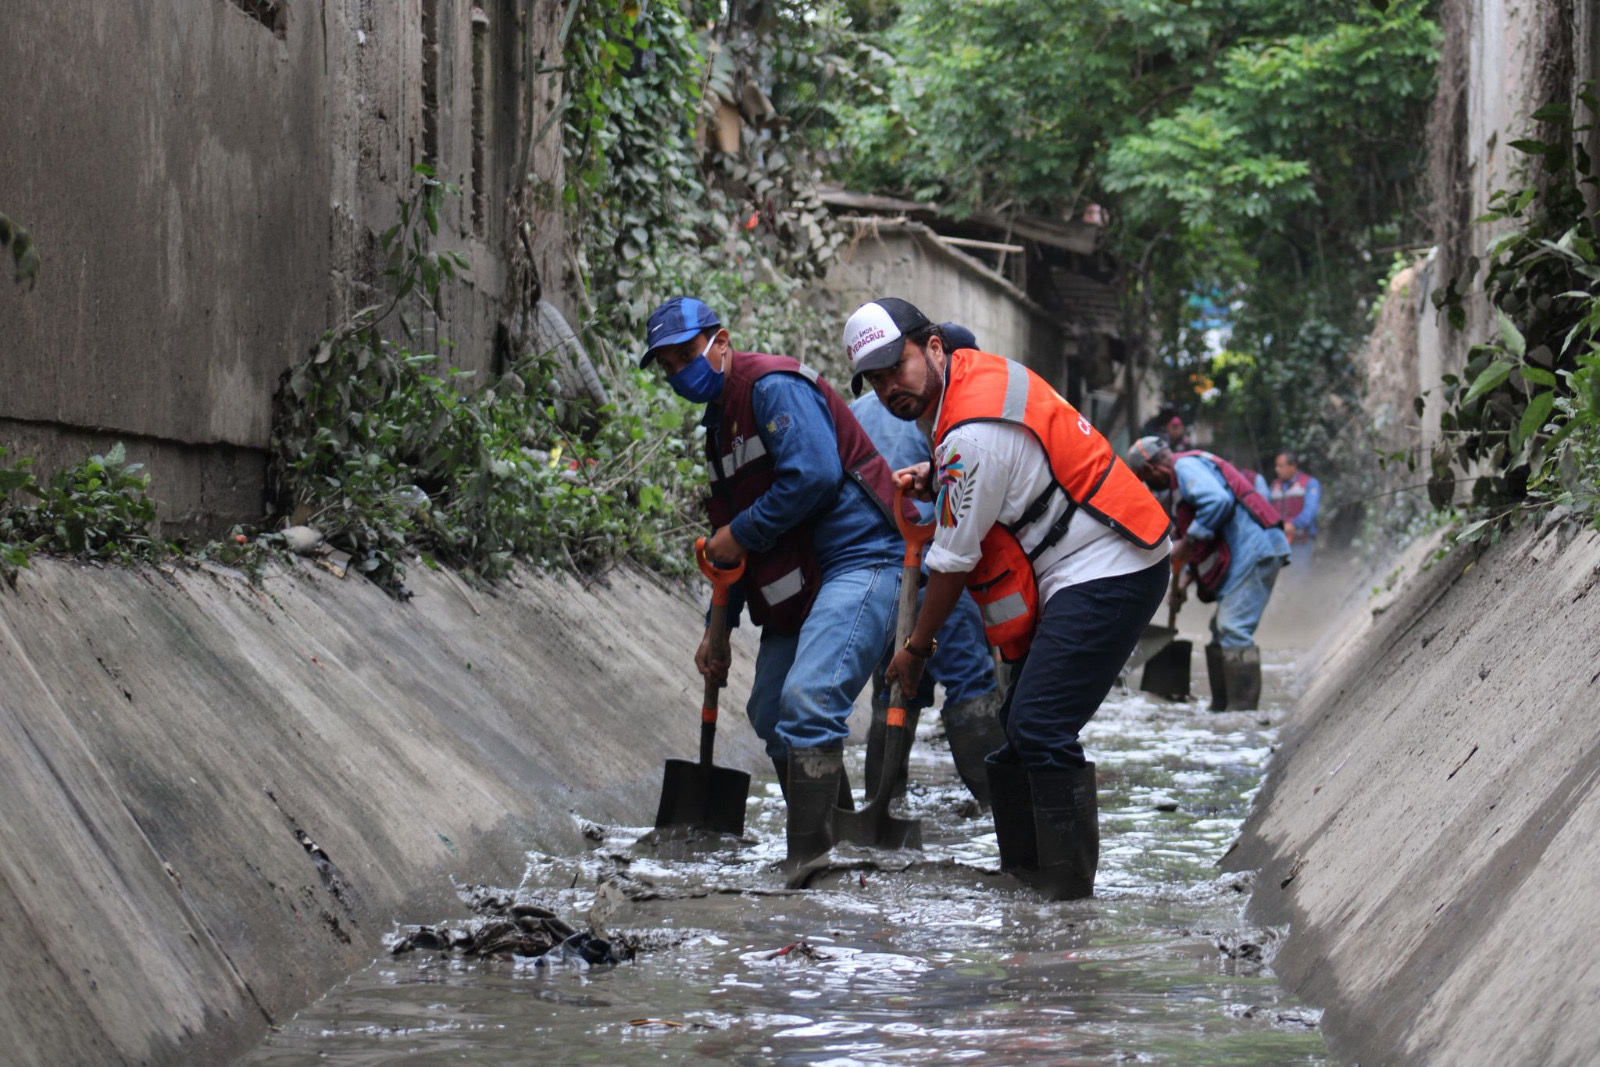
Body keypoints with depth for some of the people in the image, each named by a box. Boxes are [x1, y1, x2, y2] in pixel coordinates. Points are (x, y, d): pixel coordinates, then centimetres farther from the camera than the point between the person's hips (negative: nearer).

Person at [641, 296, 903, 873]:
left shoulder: (773, 386, -11)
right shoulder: (719, 423, 20)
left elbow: (814, 476, -24)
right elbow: (733, 537, 26)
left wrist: (740, 534, -14)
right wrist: (719, 627, 23)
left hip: (860, 561, -11)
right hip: (797, 584, 11)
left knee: (807, 702, -24)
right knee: (771, 716, 14)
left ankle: (808, 862, -24)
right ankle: (836, 842, 26)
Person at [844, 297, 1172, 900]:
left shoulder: (973, 432, -21)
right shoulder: (977, 372, 9)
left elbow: (953, 561, -13)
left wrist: (917, 647, 1)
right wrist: (934, 478, 12)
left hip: (1106, 574, -11)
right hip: (1097, 567, 11)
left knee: (1040, 731, -17)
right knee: (1021, 723, 13)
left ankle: (1069, 893, -14)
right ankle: (1023, 867, 21)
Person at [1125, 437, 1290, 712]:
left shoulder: (1185, 466, -6)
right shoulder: (1192, 467, 27)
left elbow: (1218, 501, -25)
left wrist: (1188, 543, -16)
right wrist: (1186, 575, 20)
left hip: (1253, 550, -11)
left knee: (1233, 630, -15)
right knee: (1223, 630, 15)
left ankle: (1242, 706, -18)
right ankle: (1222, 707, 18)